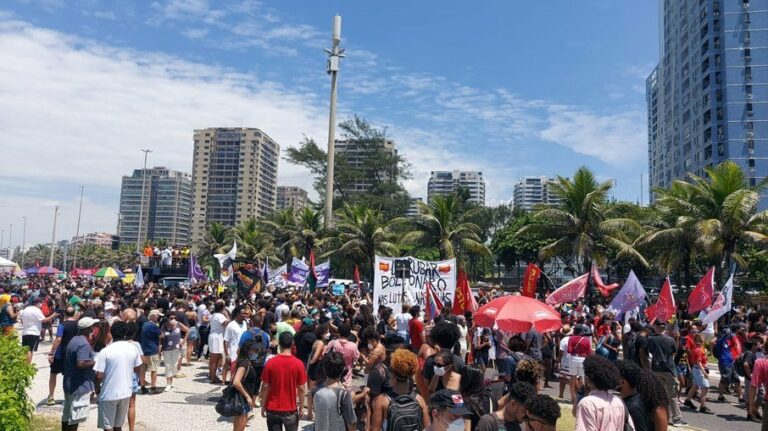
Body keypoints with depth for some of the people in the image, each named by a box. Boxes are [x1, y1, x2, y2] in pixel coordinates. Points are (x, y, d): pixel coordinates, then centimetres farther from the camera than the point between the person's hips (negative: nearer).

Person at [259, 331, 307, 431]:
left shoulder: (270, 363, -10)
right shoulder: (298, 363, -11)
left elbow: (265, 387, -6)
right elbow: (301, 388, -6)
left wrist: (263, 407, 5)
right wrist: (301, 407, 6)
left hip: (272, 409, 1)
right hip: (291, 409, 0)